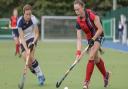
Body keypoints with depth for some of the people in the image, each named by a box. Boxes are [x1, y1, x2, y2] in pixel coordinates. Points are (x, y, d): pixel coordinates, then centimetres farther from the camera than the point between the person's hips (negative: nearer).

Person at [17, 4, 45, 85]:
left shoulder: (33, 19, -21)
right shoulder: (20, 22, -25)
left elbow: (37, 33, -11)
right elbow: (22, 38, -27)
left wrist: (33, 42, -29)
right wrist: (26, 49, -38)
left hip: (32, 39, -1)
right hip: (24, 41, 1)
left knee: (31, 57, -25)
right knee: (28, 63, -8)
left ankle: (40, 75, -15)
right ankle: (39, 76, 13)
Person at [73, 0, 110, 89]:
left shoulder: (92, 15, -24)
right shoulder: (78, 21, -8)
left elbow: (100, 29, -20)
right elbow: (79, 38, -9)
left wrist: (93, 39, -25)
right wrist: (78, 52, -19)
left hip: (98, 36, -6)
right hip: (90, 39, 6)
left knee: (91, 57, -19)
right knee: (96, 59, 14)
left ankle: (87, 82, -17)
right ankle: (105, 74, 41)